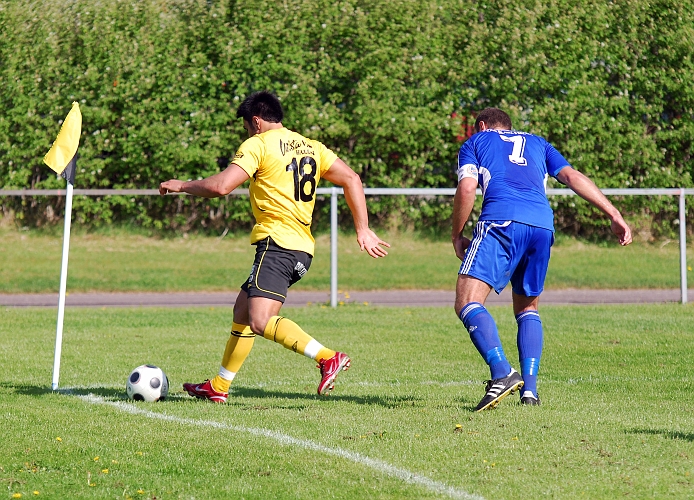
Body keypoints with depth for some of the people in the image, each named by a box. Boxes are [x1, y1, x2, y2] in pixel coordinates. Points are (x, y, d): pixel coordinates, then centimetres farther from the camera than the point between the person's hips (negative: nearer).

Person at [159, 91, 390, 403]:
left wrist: (180, 186, 4)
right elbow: (351, 180, 11)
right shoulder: (310, 147, 18)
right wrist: (363, 230, 12)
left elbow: (220, 186, -13)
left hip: (276, 243, -9)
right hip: (302, 248, 9)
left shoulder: (258, 145, -4)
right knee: (243, 310, 19)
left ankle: (328, 358, -31)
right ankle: (219, 387, 25)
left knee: (261, 321, -21)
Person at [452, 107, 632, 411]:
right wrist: (614, 216, 15)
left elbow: (467, 188, 6)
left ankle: (502, 372, -29)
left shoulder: (476, 142, 23)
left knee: (468, 303, -8)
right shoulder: (537, 143, 33)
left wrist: (457, 236, 16)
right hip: (542, 226, 4)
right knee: (528, 309, 21)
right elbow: (573, 177, 20)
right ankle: (529, 389, 5)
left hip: (501, 221, -4)